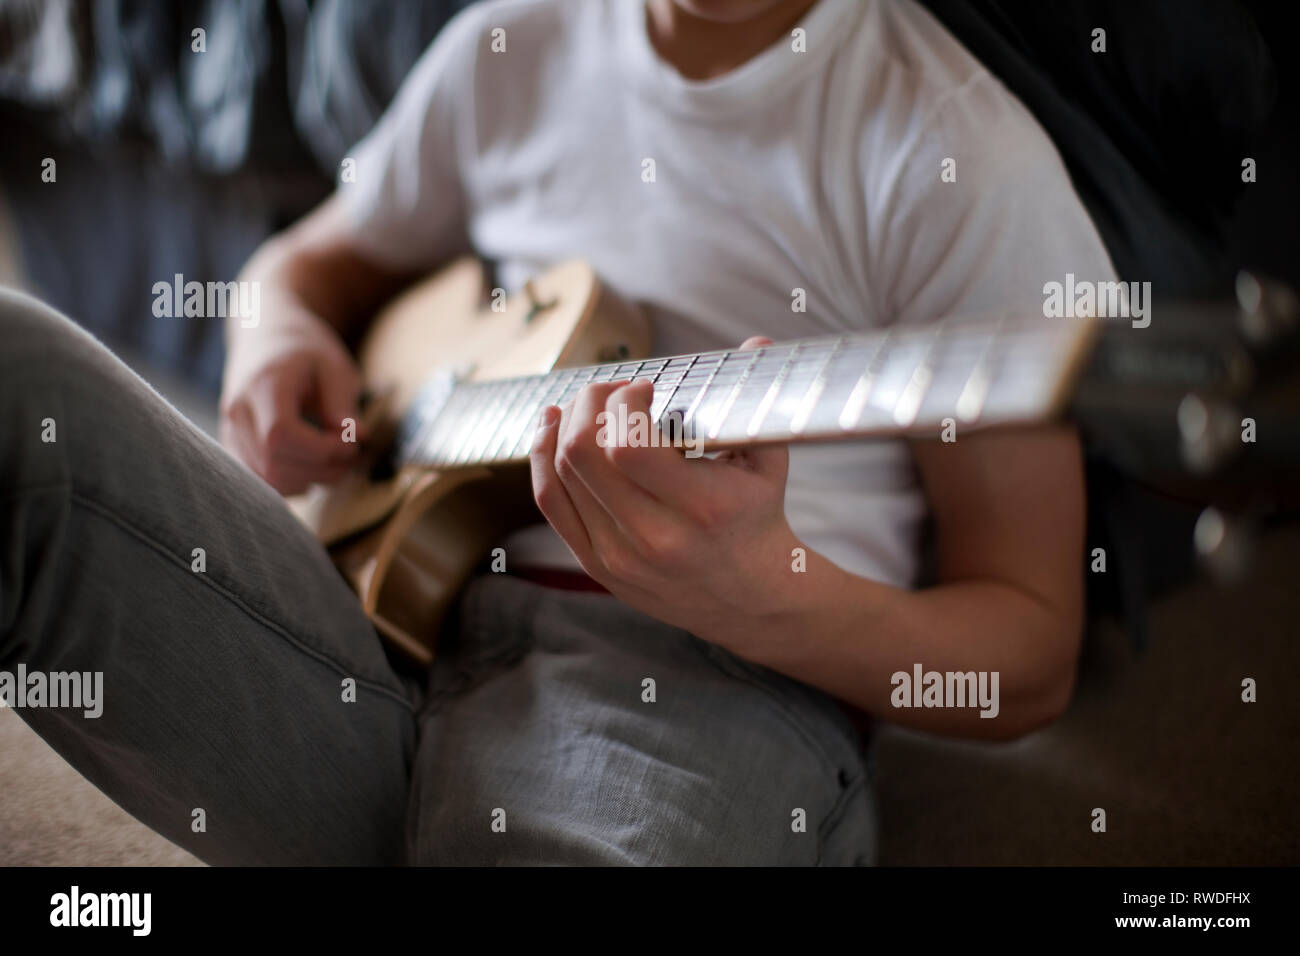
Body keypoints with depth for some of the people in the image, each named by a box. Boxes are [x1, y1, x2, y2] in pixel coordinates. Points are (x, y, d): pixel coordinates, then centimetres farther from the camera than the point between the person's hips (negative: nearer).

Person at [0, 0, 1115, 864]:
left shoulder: (962, 155, -2)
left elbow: (1032, 665, -2)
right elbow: (312, 260, 32)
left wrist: (762, 597, -24)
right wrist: (275, 336, 5)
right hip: (396, 618, 5)